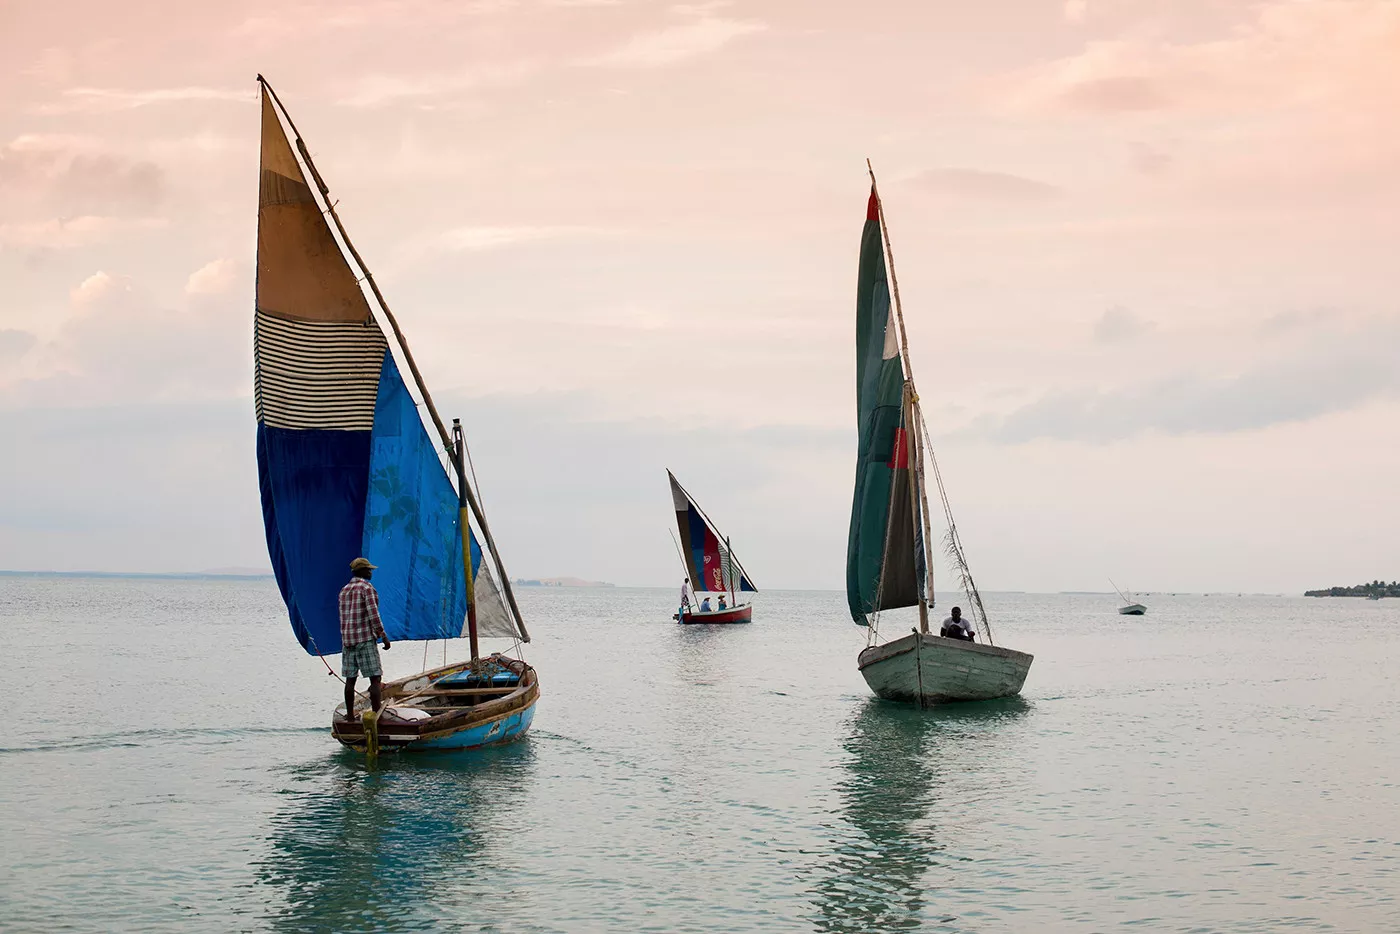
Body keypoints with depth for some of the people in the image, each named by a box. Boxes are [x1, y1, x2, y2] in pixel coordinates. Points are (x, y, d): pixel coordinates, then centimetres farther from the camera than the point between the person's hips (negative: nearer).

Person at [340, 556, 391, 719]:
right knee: (375, 678, -5)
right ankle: (376, 714, -10)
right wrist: (384, 637, -9)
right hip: (365, 639, -7)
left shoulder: (344, 591, 15)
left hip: (347, 639, 7)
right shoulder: (367, 588, -8)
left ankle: (350, 714, 13)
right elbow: (373, 615, -14)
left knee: (350, 678, 10)